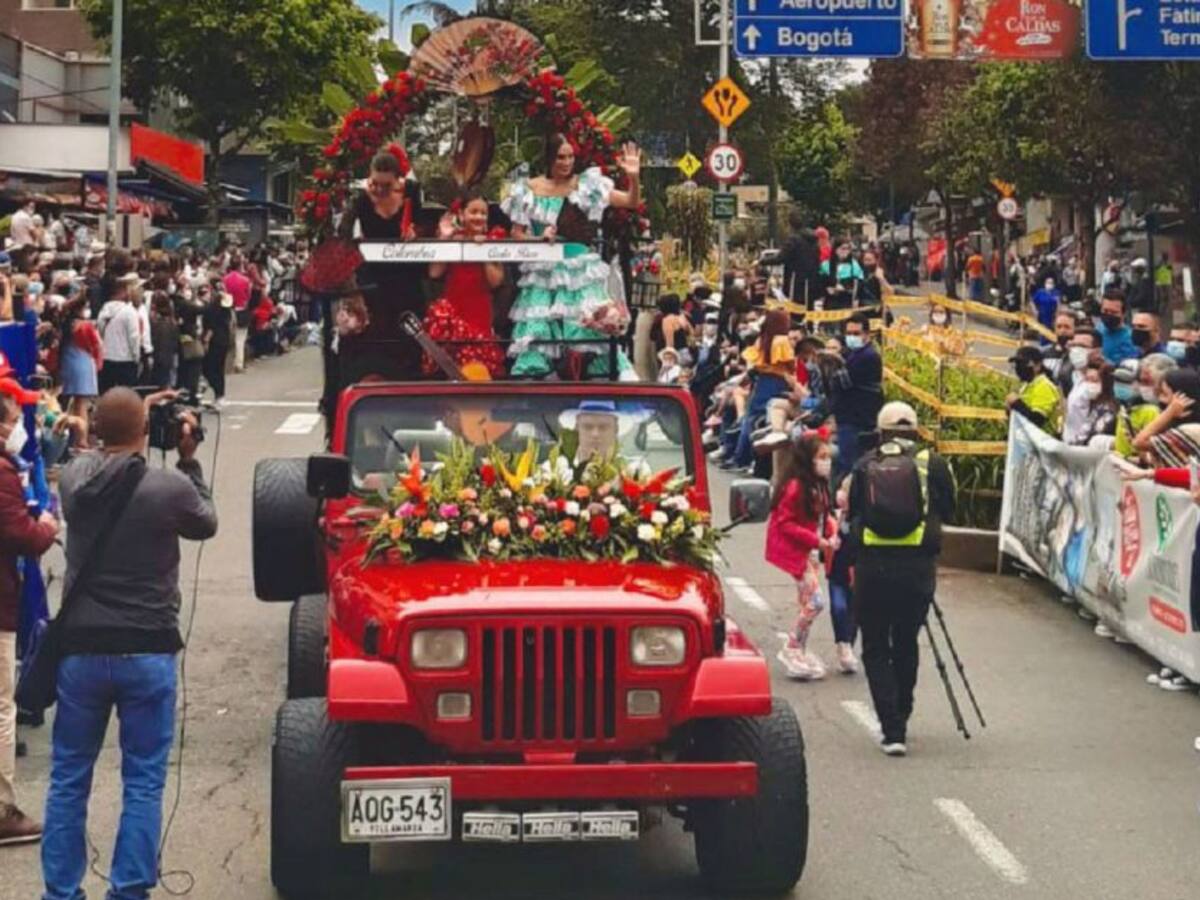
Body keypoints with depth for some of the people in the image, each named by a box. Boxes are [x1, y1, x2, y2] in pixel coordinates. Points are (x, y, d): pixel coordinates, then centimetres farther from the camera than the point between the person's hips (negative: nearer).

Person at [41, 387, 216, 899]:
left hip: (81, 649, 3)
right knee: (144, 783, 7)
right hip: (147, 652, -3)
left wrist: (134, 416, 20)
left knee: (68, 778, 13)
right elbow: (206, 524, 8)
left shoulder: (73, 477, -4)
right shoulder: (171, 487, -14)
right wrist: (188, 459, 13)